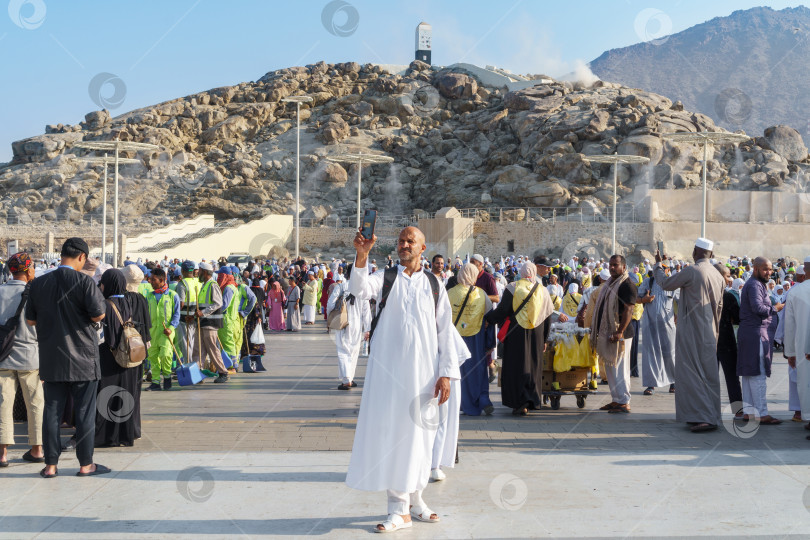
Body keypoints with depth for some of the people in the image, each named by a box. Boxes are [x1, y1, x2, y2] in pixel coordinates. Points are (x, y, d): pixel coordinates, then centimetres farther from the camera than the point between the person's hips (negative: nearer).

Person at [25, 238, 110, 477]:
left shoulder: (39, 283, 4)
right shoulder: (84, 282, -11)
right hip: (82, 358, -4)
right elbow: (98, 315, -15)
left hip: (51, 359, 4)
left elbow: (30, 319, 9)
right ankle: (86, 464, 9)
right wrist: (100, 299, 4)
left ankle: (51, 464, 11)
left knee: (52, 411, 8)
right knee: (85, 412, 4)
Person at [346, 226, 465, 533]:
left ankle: (414, 499, 23)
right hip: (388, 368, -2)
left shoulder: (434, 286, 9)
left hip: (423, 370, 2)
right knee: (391, 431, -3)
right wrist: (362, 255, -34)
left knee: (419, 433, 8)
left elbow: (445, 332, 7)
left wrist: (446, 373, -1)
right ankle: (399, 510, 3)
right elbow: (359, 290, -18)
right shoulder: (385, 278, 4)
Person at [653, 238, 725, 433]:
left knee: (691, 372, -5)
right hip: (710, 332, 8)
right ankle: (711, 416, 19)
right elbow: (719, 305, 15)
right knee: (708, 374, 12)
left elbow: (665, 284, -2)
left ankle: (705, 418, -10)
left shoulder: (692, 271, -14)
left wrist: (658, 264, 16)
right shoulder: (717, 275, 8)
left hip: (692, 332, -8)